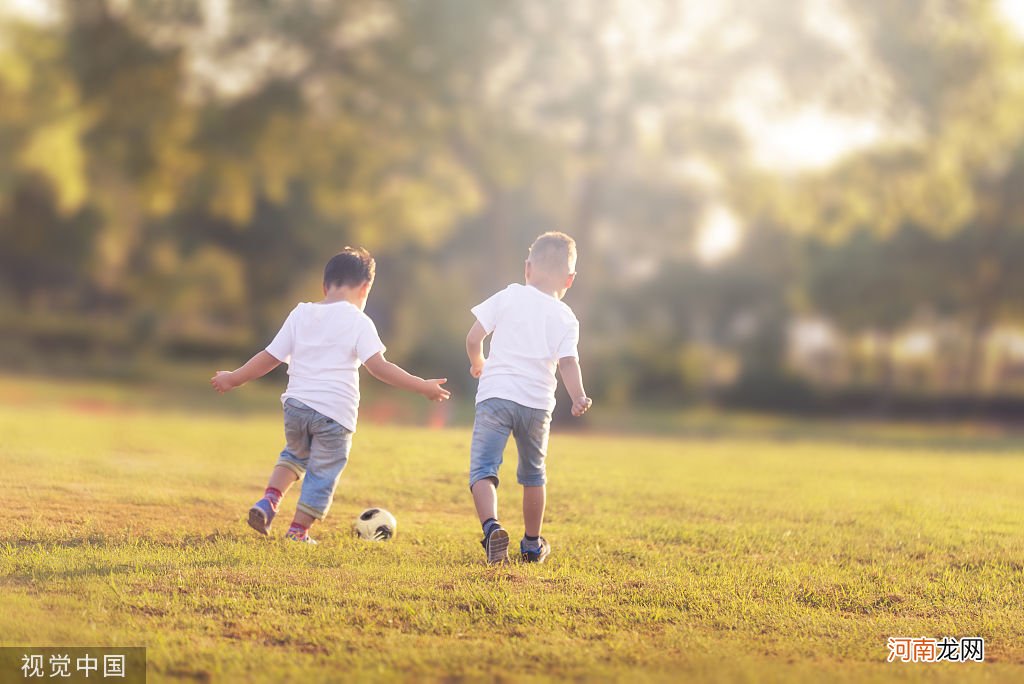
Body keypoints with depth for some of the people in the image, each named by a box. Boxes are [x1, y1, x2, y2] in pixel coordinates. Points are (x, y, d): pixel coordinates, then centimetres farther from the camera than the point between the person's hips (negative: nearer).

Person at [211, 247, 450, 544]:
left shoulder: (300, 314, 8)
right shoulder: (358, 322, -5)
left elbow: (270, 357, 11)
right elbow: (377, 366, -16)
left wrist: (234, 378, 24)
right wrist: (422, 387, -13)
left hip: (296, 404, 5)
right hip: (335, 412, -5)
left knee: (295, 453, 29)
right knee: (323, 472, 10)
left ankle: (269, 500, 9)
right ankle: (298, 531, 16)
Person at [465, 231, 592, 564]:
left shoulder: (509, 296, 5)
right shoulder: (566, 318, 7)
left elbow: (473, 339, 3)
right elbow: (568, 362, -10)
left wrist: (478, 363, 21)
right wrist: (578, 397, -15)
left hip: (495, 395, -2)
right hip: (537, 402, 2)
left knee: (483, 468, -6)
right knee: (533, 474, 21)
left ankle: (491, 526, -33)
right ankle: (532, 545, 33)